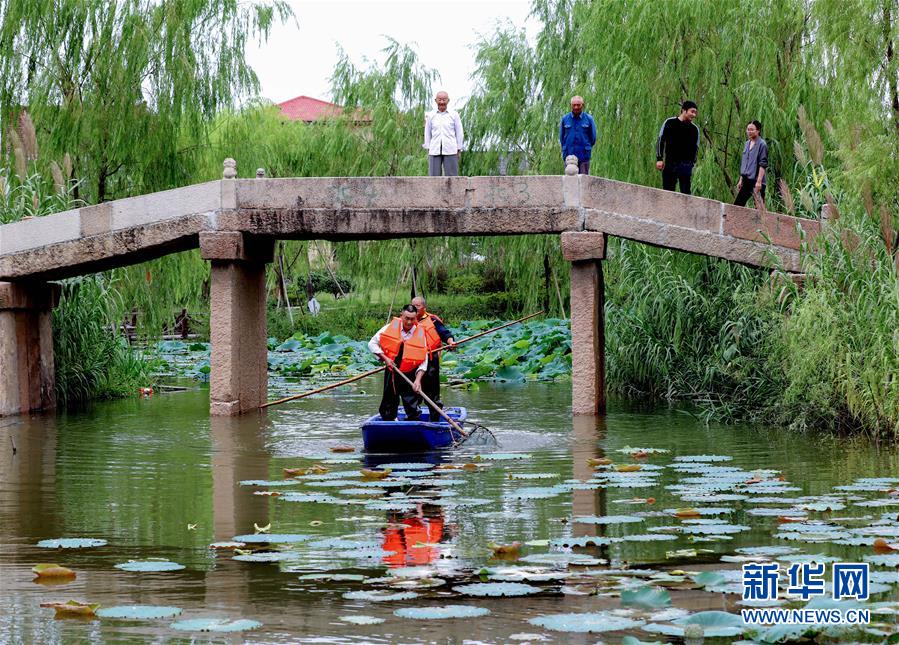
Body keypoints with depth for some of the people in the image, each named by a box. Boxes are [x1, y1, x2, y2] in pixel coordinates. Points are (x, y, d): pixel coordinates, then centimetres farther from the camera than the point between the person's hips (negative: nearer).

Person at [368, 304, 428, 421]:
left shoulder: (420, 334, -7)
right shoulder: (390, 328, -5)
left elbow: (423, 362, -7)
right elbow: (372, 343, 0)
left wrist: (418, 380, -19)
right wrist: (385, 358, -13)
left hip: (409, 375, -1)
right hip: (391, 373, 1)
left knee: (413, 408, -6)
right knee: (389, 407, 9)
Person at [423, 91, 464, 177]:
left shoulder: (454, 115, 4)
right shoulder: (430, 115, 9)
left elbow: (459, 133, 8)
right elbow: (427, 133, 15)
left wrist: (459, 150, 5)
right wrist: (428, 149, 11)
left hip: (450, 150, -2)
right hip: (434, 150, 2)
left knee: (451, 176, -3)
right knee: (434, 176, -2)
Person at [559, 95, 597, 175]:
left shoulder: (589, 119, 2)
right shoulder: (565, 119, 6)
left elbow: (593, 138, 9)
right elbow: (561, 137, 15)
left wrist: (586, 149, 11)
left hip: (584, 156, -1)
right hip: (569, 155, 1)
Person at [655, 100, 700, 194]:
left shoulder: (694, 129, 6)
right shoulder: (669, 123, 3)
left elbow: (695, 148, 12)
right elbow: (660, 141, 5)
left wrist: (692, 164, 3)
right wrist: (659, 159, -3)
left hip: (686, 165, 0)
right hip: (669, 164, 0)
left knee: (685, 192, -6)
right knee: (667, 191, 3)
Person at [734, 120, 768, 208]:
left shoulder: (762, 144, -9)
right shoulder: (747, 144, 15)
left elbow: (763, 165, -15)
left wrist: (759, 181, -21)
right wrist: (741, 180, 20)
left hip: (756, 181, -8)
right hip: (747, 180, 8)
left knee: (759, 207, -6)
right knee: (738, 203, 7)